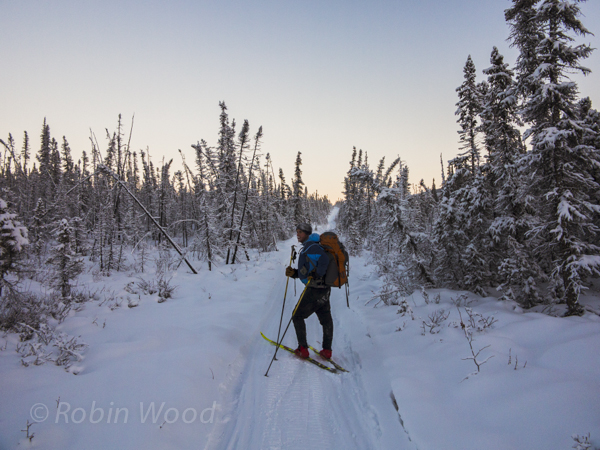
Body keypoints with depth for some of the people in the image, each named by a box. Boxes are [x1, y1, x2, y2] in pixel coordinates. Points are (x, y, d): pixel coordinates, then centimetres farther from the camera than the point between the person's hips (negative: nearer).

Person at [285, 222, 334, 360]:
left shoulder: (311, 246, -13)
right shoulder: (306, 248, 17)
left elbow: (324, 259, -29)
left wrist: (316, 275, -23)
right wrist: (293, 273, 6)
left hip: (315, 289, -10)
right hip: (324, 289, 10)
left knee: (297, 316, 4)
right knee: (326, 319, 14)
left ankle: (303, 349, 6)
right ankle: (327, 350, 23)